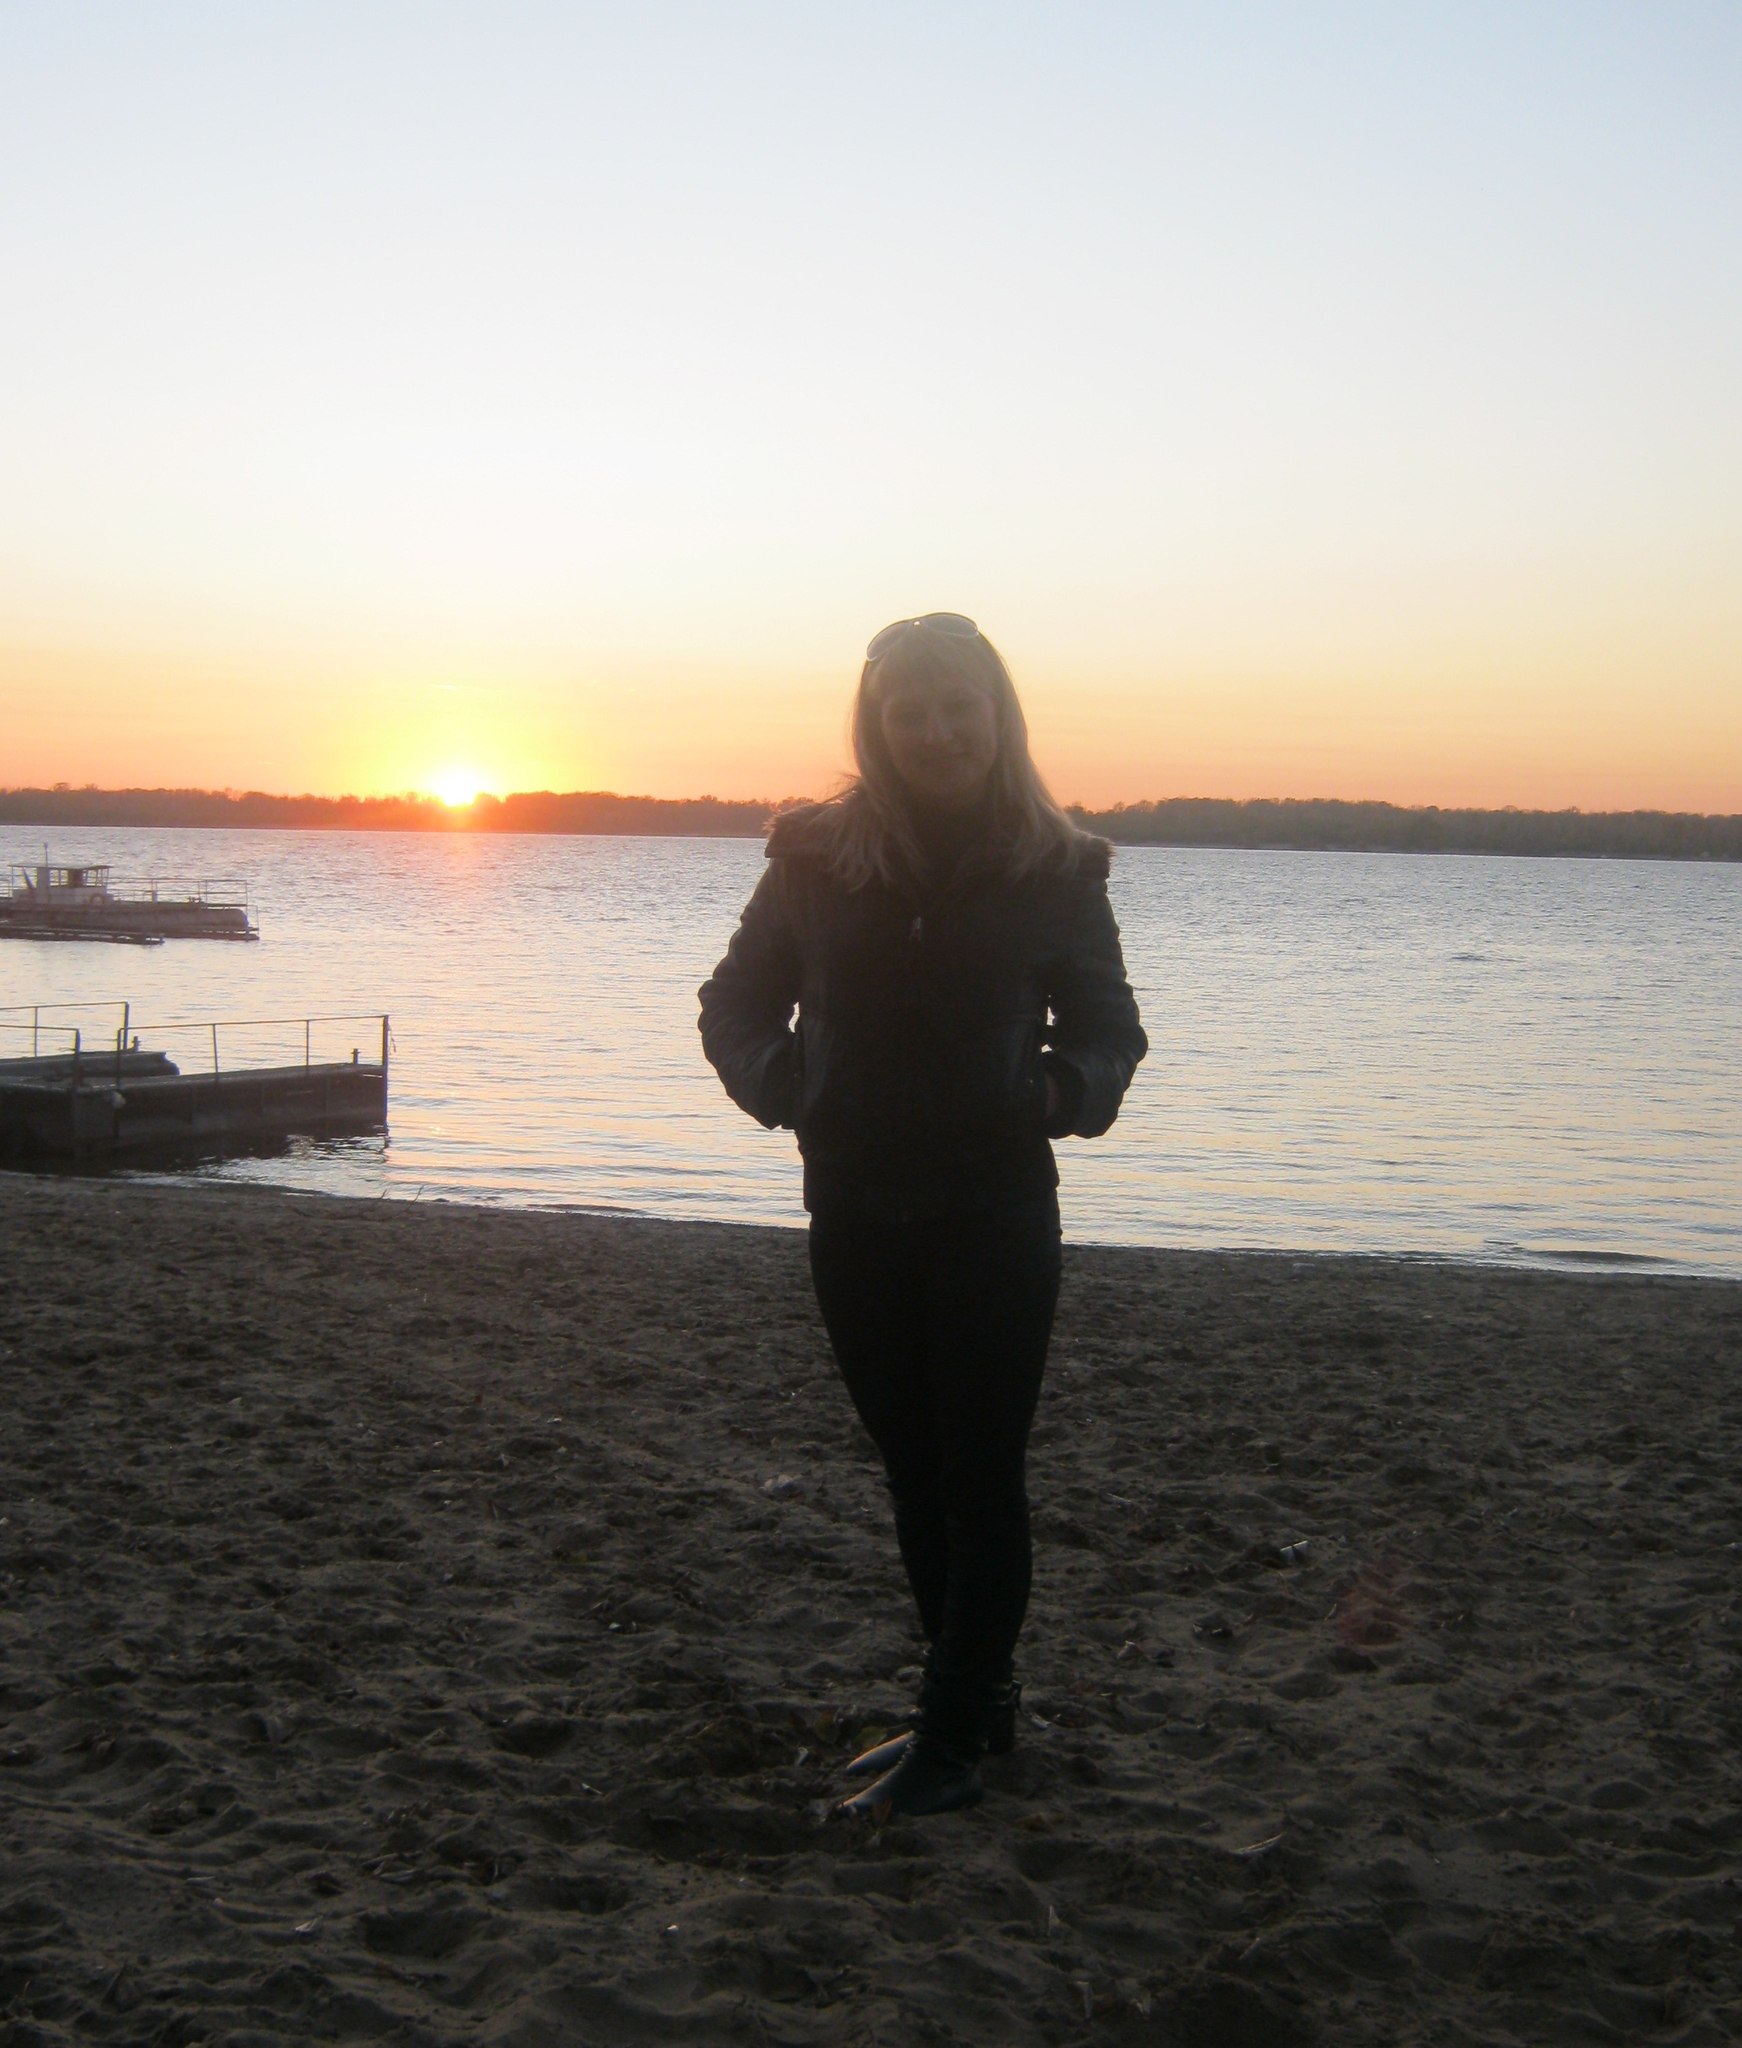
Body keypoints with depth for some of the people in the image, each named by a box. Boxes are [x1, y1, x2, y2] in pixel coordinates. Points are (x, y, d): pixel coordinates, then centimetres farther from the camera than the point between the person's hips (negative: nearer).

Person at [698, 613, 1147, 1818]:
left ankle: (952, 1743, 11)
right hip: (856, 1212, 3)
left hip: (995, 1216, -3)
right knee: (917, 1472, 15)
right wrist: (777, 1075, -14)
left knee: (980, 1479, 2)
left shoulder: (1054, 870, -5)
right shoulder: (818, 858, -1)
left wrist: (1063, 1088, -19)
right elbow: (737, 1000, 6)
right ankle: (978, 1696, 33)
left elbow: (1109, 1028, 2)